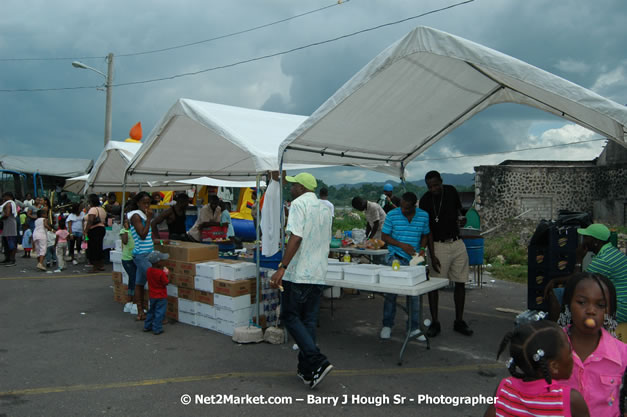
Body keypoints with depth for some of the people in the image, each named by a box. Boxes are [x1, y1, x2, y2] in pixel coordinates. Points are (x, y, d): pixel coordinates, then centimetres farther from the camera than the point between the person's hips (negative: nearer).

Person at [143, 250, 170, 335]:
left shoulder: (148, 270, -3)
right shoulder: (161, 273, -24)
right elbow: (166, 283, -16)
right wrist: (166, 274, -5)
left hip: (152, 296, 7)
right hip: (161, 296, -7)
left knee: (151, 311, 22)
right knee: (159, 313, 3)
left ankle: (147, 326, 29)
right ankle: (157, 329, 6)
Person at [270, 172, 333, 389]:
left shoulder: (299, 204, -9)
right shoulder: (324, 209, 16)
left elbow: (296, 238, -20)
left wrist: (281, 268, -22)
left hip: (298, 273, -8)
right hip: (318, 274, 8)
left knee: (290, 317, 1)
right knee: (309, 321, 12)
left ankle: (318, 361, -9)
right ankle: (306, 370, 16)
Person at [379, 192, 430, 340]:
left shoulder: (424, 216, 1)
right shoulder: (392, 215, -7)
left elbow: (425, 235, 12)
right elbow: (384, 236, -3)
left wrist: (422, 248, -6)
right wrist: (402, 245, -15)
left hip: (414, 259, 2)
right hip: (395, 257, -2)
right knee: (391, 291, 0)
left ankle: (413, 328, 19)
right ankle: (387, 325, 14)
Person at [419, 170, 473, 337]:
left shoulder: (451, 191, 2)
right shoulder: (425, 200, -10)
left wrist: (461, 217, -3)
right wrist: (432, 256, -18)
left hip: (457, 243, 4)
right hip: (439, 245, -4)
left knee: (461, 283, 7)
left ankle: (459, 322, 18)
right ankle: (435, 323, 8)